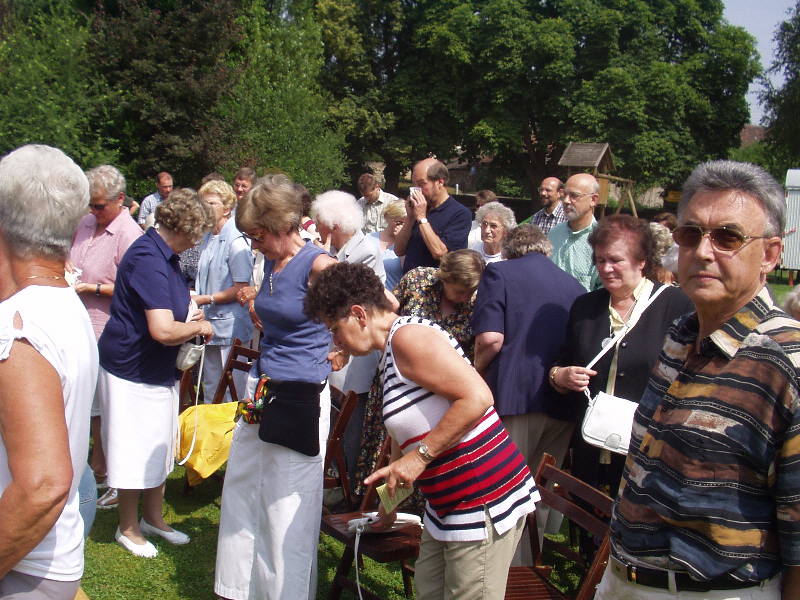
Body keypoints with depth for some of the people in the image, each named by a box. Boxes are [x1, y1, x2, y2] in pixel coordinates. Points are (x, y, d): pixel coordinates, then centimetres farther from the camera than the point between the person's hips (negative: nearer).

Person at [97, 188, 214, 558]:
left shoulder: (164, 254, 6)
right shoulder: (148, 259, -26)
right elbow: (163, 330, -33)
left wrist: (188, 315, 6)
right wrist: (198, 326, -15)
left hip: (158, 370, 10)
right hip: (131, 371, -10)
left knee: (158, 448, 19)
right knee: (134, 451, 5)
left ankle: (153, 519, 34)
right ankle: (128, 529, 23)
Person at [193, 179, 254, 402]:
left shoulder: (235, 241, -15)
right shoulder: (207, 238, 9)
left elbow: (241, 288, -18)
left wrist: (206, 299, -18)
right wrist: (194, 295, 2)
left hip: (230, 327, -8)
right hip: (210, 325, 8)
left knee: (230, 396, 3)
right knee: (210, 391, 19)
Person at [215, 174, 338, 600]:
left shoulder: (318, 266, -16)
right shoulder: (270, 262, 9)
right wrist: (254, 302, 10)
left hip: (300, 396, -8)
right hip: (260, 389, 9)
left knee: (286, 507, 3)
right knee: (242, 493, 17)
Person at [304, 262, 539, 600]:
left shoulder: (408, 337, -15)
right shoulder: (390, 356, 16)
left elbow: (477, 397, -24)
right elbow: (404, 432, 27)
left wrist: (419, 456, -21)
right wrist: (391, 501, 36)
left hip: (484, 501, -10)